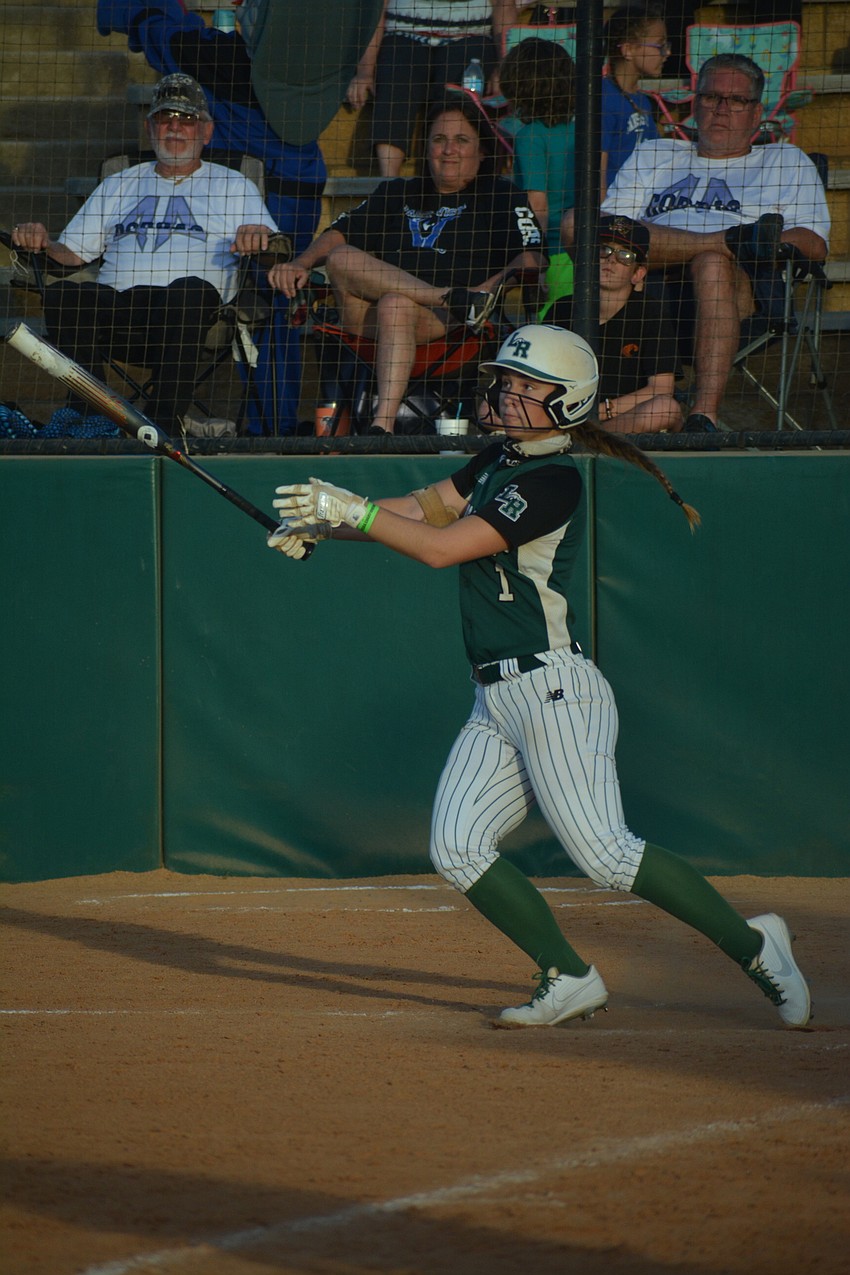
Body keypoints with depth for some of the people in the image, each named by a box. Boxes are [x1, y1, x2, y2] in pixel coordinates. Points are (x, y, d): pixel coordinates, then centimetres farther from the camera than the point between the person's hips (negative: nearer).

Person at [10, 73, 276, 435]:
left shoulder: (234, 187, 21)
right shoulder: (118, 187, 31)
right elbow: (71, 253, 25)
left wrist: (260, 238, -18)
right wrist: (41, 244, 1)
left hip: (186, 312, -2)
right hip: (114, 309, 2)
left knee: (192, 291, -39)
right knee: (60, 294, -29)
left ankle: (164, 426, -42)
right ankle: (82, 417, -32)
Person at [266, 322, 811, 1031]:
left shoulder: (553, 482, -14)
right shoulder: (500, 462, 14)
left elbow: (443, 547, -19)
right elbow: (423, 508, 18)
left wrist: (350, 509, -14)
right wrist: (321, 524, 5)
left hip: (554, 692, -9)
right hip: (498, 704, 9)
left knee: (606, 856, -14)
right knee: (457, 848, -1)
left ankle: (752, 947, -3)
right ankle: (569, 980, 6)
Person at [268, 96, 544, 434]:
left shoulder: (500, 197, 17)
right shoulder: (398, 193, 30)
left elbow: (532, 257, 1)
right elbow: (340, 234, 20)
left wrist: (492, 285, -20)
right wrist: (301, 264, -1)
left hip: (446, 322, -4)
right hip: (367, 316, 4)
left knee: (395, 305, -37)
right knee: (341, 259, -24)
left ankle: (383, 423, -53)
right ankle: (457, 298, -32)